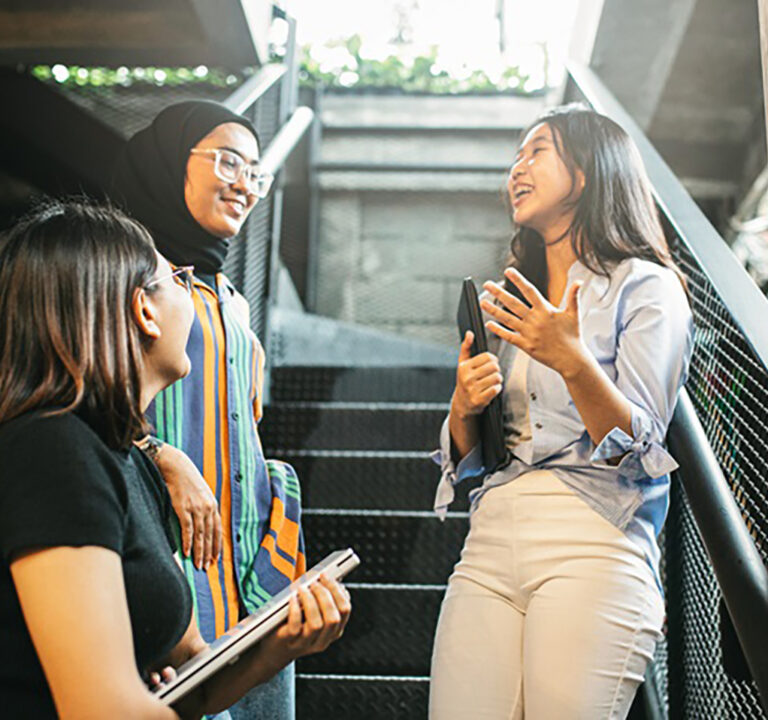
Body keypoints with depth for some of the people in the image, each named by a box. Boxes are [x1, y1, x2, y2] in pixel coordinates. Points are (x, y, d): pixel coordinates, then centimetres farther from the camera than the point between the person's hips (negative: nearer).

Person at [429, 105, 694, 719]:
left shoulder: (644, 287, 3)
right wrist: (464, 407, -1)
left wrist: (572, 362, -21)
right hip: (491, 544, 5)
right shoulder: (510, 305, 21)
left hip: (591, 550, -5)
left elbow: (639, 451, -7)